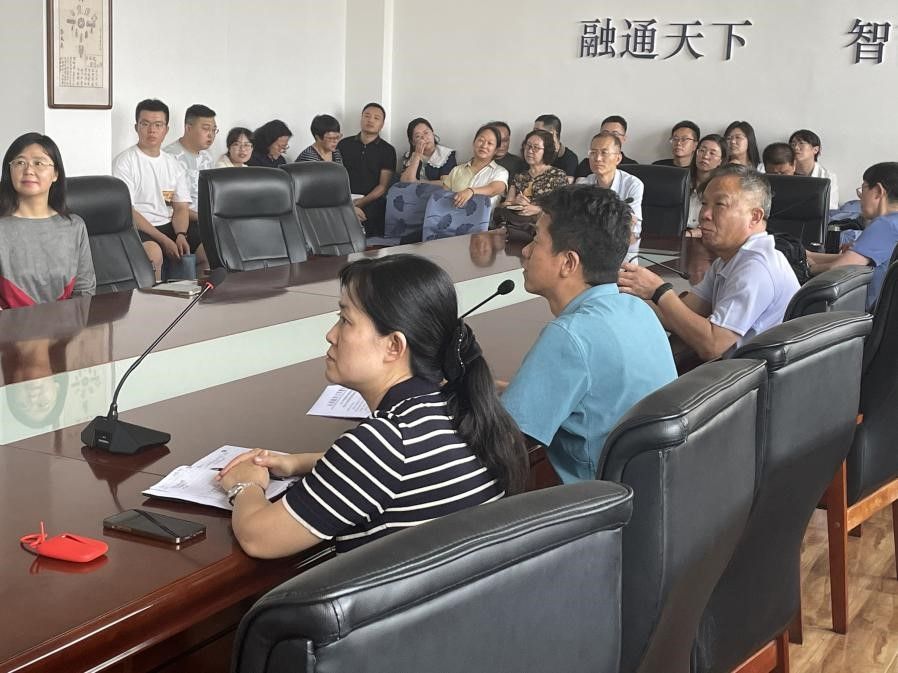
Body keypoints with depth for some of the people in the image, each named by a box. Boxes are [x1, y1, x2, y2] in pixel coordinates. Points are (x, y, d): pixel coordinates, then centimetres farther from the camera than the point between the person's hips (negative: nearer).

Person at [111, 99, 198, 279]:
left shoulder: (175, 165, 15)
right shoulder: (124, 162, -3)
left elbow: (181, 207, 11)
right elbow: (127, 211, -10)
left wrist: (180, 235, -12)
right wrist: (164, 240, -18)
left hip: (169, 225, 6)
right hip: (137, 229, -5)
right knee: (154, 251, -37)